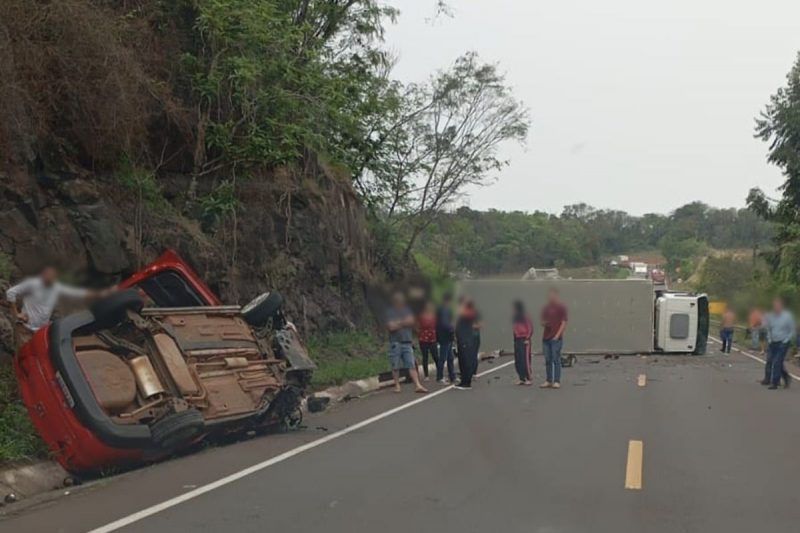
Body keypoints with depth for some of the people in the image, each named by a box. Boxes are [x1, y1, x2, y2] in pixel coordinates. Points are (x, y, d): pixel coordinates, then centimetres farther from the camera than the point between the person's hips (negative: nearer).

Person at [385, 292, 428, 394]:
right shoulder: (390, 312, 0)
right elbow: (391, 327, -11)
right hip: (395, 342, -3)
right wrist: (404, 322, -1)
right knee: (395, 366, 2)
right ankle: (397, 385, 12)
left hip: (407, 342, 3)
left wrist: (399, 323, -8)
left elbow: (412, 323, 3)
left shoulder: (407, 310, 14)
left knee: (412, 365, -4)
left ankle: (417, 385, -8)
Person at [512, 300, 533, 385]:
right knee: (517, 360, 5)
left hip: (524, 340, -7)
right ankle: (522, 378, 13)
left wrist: (527, 339, -12)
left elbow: (530, 328, -8)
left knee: (525, 359, -8)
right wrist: (515, 338, 8)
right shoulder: (515, 317, 11)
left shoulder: (525, 317, -8)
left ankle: (529, 378, -2)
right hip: (517, 340, 7)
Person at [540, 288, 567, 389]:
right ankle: (549, 381, 14)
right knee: (547, 360, 8)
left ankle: (557, 381, 0)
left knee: (556, 360, -5)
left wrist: (557, 335, -14)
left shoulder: (561, 307, -2)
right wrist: (543, 323, -4)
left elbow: (564, 322, -6)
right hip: (546, 338, 6)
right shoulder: (546, 308, 14)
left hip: (556, 338, -6)